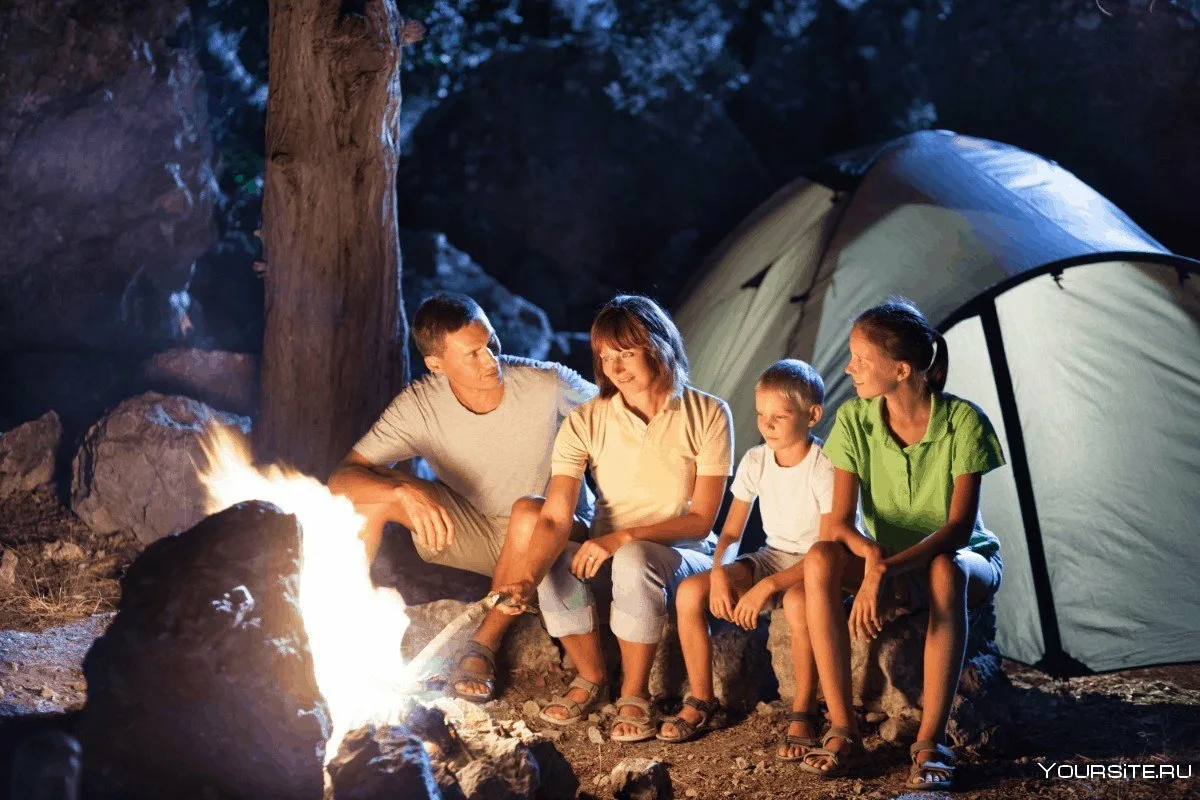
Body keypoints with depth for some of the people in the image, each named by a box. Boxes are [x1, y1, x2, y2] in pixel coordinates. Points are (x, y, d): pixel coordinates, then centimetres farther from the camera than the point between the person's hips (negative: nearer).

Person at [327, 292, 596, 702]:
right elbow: (341, 479, -22)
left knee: (530, 510, -38)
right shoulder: (419, 404, -19)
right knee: (372, 487, -18)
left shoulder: (547, 385, -23)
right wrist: (405, 492, -43)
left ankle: (486, 645, -20)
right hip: (468, 533, 3)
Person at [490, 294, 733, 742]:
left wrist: (623, 538, -27)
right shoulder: (585, 422, -9)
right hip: (606, 553, 3)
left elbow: (701, 520, -13)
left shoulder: (707, 415, -12)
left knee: (634, 561, -37)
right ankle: (591, 677, -1)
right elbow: (555, 517, -18)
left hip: (682, 552, -2)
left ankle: (635, 692, -14)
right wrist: (528, 578, -38)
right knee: (552, 566, -30)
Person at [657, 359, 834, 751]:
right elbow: (731, 532, 3)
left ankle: (803, 712, -23)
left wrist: (768, 586, -32)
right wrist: (719, 573, -19)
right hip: (772, 555, 6)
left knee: (798, 603, -41)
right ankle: (700, 701, 0)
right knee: (689, 592, -16)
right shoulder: (755, 461, -2)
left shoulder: (825, 469, -19)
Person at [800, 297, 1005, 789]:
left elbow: (959, 527, -27)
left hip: (967, 561, -3)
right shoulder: (854, 420, -11)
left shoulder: (963, 421, -21)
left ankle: (930, 743, -35)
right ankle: (842, 732, -26)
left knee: (946, 572, -40)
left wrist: (889, 569, -41)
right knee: (819, 560, -29)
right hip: (887, 566, 3)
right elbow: (840, 521, -16)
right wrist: (873, 558, -38)